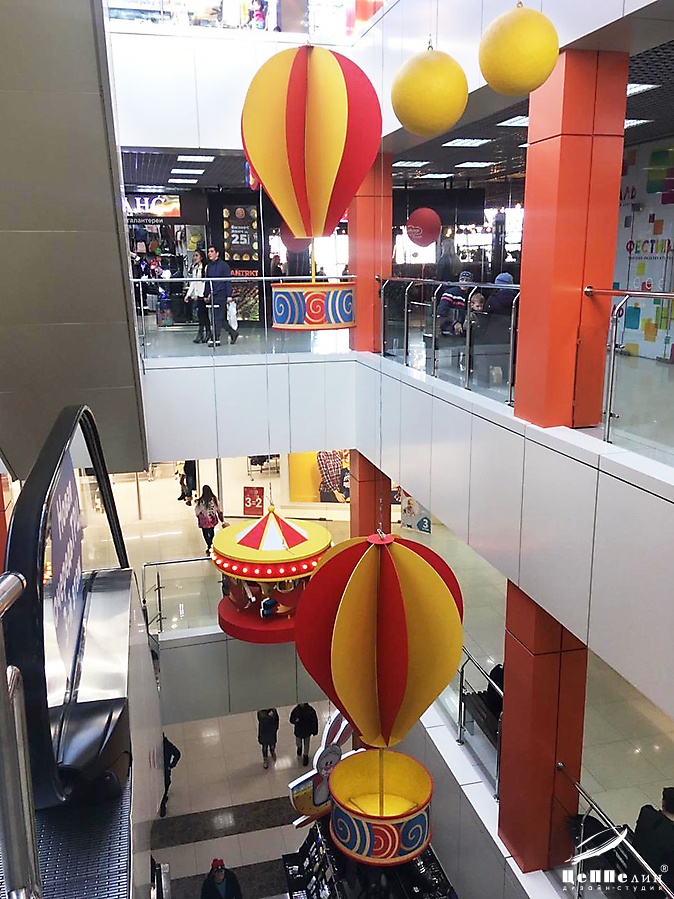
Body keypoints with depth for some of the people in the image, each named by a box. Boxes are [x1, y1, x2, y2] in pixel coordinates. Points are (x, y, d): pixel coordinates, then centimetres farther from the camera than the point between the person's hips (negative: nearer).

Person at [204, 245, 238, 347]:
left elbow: (228, 281, -6)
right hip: (212, 296, 7)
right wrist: (206, 294, 18)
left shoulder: (223, 265, -4)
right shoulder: (209, 266, 16)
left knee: (218, 318, -7)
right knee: (218, 319, 8)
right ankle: (233, 333, 21)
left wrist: (229, 295, -12)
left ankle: (215, 339, -4)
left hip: (221, 295, -7)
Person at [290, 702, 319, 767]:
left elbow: (314, 721, -11)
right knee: (298, 744, 25)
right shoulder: (296, 710, -20)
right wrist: (295, 721, -31)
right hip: (298, 731, 1)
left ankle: (305, 756, 43)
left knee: (306, 745, 17)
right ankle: (299, 748, 60)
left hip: (307, 731, -1)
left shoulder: (310, 710, -23)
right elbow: (291, 719, -8)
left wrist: (314, 731, -4)